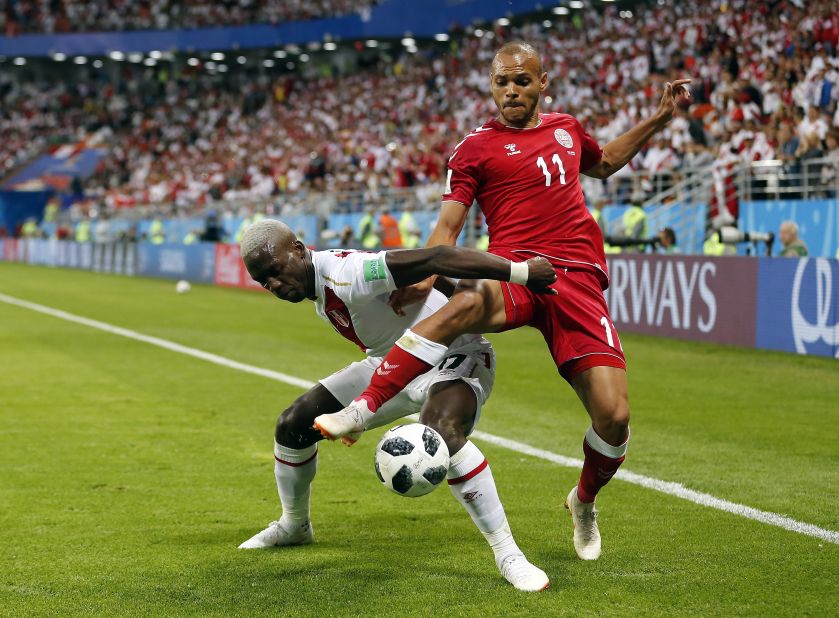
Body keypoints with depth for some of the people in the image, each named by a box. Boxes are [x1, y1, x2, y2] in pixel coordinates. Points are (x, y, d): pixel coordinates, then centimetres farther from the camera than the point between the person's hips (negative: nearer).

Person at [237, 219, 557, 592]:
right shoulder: (319, 287, -3)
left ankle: (508, 555, -30)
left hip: (453, 357, -9)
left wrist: (521, 272, -44)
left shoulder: (345, 275, -32)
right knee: (293, 425, 6)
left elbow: (436, 259, -39)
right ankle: (293, 526, 32)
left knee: (441, 436, -41)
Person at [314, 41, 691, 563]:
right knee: (466, 303, -42)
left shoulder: (566, 128, 20)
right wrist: (424, 277, -18)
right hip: (514, 272, -4)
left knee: (614, 416, -10)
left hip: (578, 279, 4)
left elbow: (603, 164, 42)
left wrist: (658, 120, 35)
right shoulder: (476, 148, 6)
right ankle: (362, 411, -40)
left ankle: (585, 502, 23)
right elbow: (448, 226, -1)